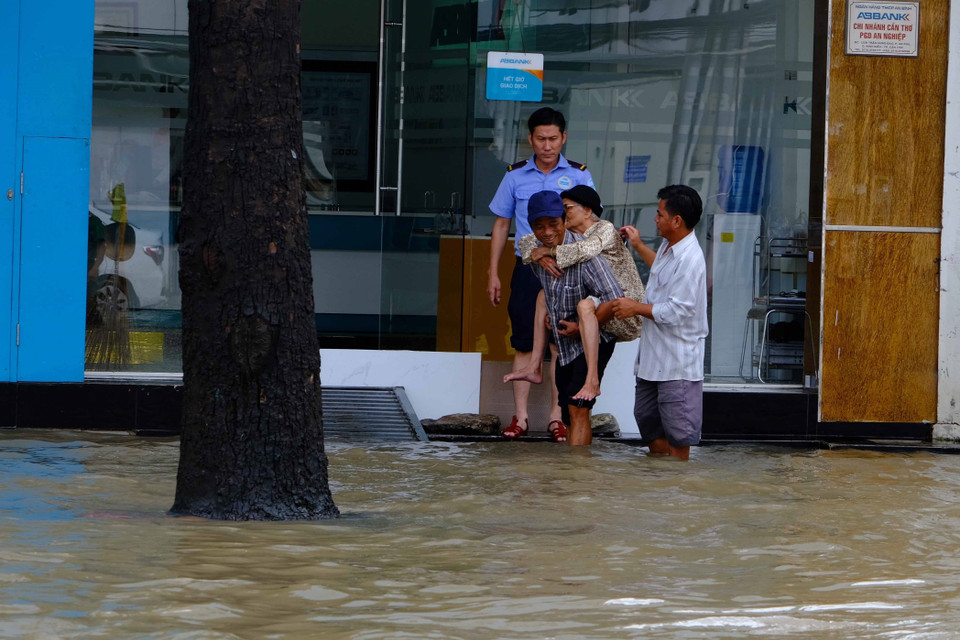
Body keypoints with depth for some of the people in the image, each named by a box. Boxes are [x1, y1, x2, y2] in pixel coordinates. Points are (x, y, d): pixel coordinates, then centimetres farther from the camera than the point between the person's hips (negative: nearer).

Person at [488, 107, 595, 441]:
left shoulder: (578, 175, 2)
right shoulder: (515, 176, 6)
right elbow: (501, 225, 12)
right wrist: (493, 273, 8)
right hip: (527, 268, 1)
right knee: (524, 344, 1)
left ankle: (557, 417, 6)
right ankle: (520, 416, 6)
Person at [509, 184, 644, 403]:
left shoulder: (606, 229, -15)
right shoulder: (568, 234, 7)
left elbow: (586, 249, -37)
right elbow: (526, 242, 6)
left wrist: (549, 252, -24)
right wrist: (540, 257, -17)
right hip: (601, 306, 9)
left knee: (585, 306, -38)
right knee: (544, 295, 16)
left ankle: (592, 381, -40)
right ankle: (535, 368, 12)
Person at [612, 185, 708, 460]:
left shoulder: (690, 260, -22)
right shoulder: (669, 247, 8)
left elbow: (675, 312, -24)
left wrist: (636, 308, -14)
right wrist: (639, 247, 36)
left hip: (677, 360, -10)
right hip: (653, 355, 10)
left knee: (677, 432, -3)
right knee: (647, 417, 16)